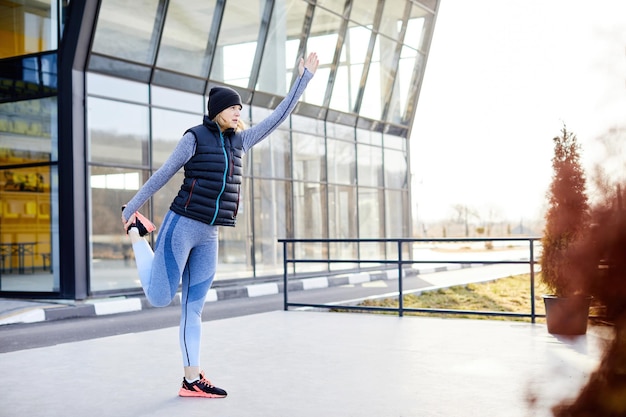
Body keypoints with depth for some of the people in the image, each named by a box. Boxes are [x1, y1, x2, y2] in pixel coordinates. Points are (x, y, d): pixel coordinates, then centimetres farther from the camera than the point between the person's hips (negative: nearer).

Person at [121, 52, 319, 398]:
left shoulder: (238, 141, 14)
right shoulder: (194, 137, -4)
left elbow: (279, 116, 17)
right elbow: (163, 174, 1)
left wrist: (303, 78, 15)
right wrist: (130, 207, 8)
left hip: (208, 237, 6)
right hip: (180, 226, -6)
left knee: (193, 309, 7)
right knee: (159, 298, 2)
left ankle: (192, 379, 11)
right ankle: (136, 233, 24)